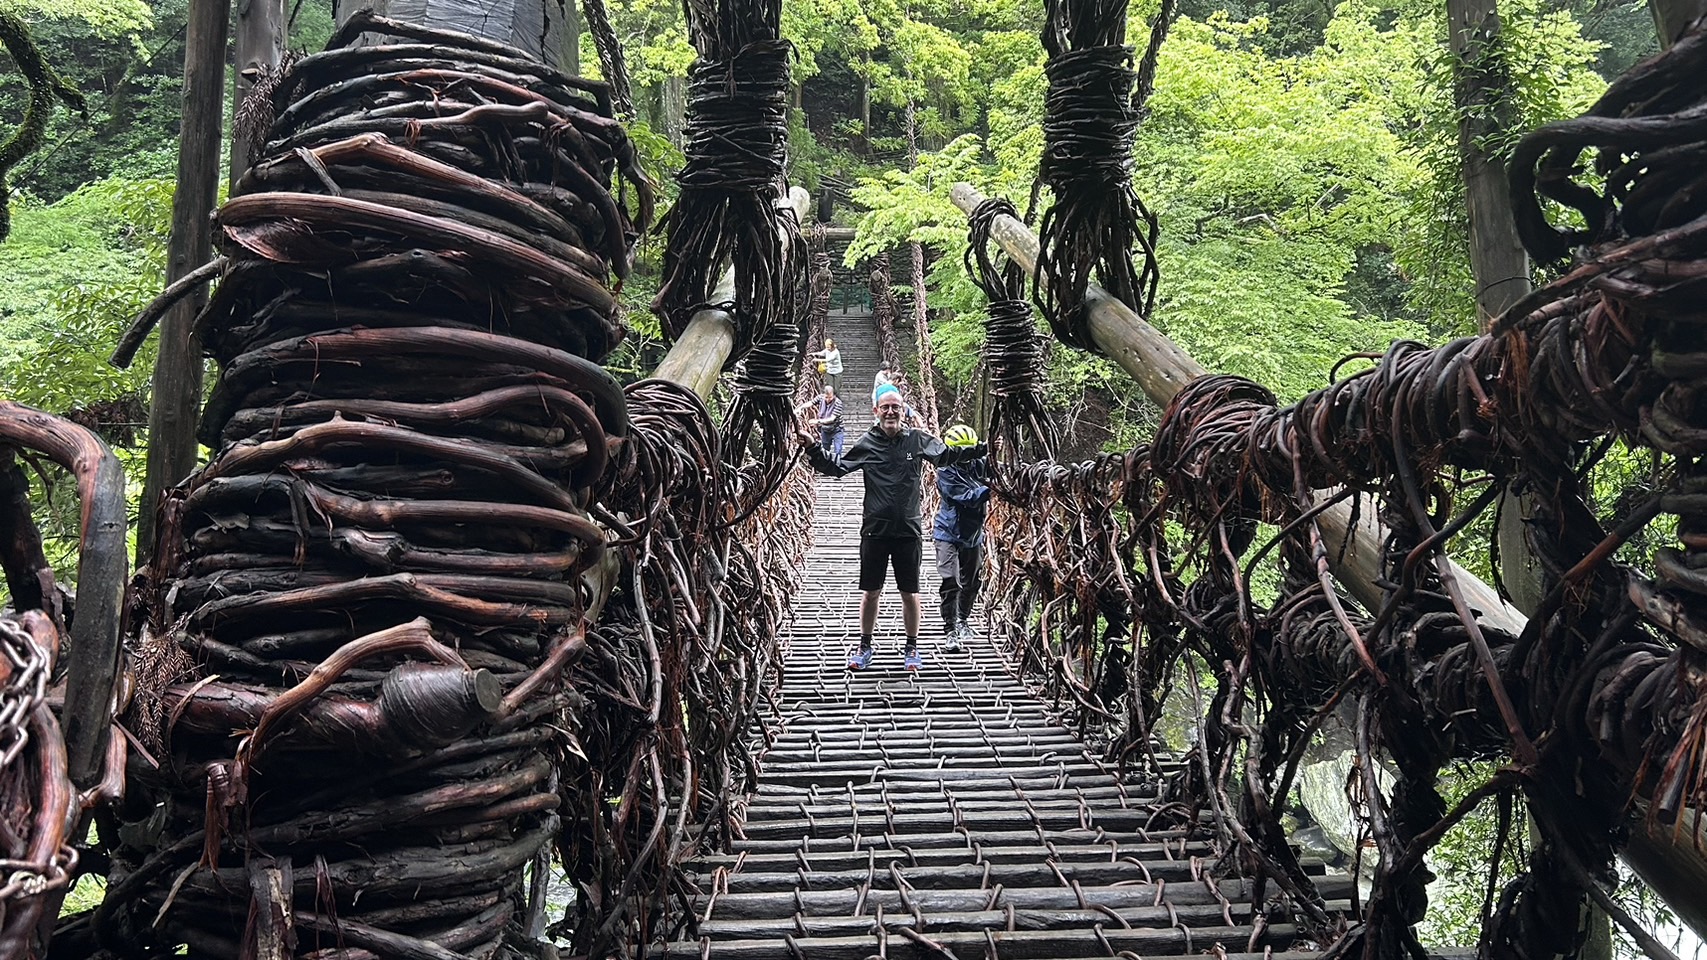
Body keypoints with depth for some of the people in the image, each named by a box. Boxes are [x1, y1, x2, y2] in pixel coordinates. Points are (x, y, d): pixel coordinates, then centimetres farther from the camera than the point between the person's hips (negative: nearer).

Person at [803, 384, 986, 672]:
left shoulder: (918, 440, 0)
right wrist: (813, 450, -8)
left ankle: (911, 648, 25)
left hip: (909, 530, 0)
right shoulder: (867, 443, -1)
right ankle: (865, 647, 25)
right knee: (870, 592, 9)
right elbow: (836, 467, 5)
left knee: (910, 593, 8)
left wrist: (979, 449, 1)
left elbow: (947, 455, 12)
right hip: (875, 529, 0)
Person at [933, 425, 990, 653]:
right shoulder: (946, 472, -17)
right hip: (949, 533, -6)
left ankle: (963, 621, 38)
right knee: (951, 582, -15)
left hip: (973, 533, 6)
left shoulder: (977, 464, 0)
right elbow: (968, 498, -27)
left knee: (970, 582, 16)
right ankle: (951, 631, -9)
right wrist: (990, 487, -39)